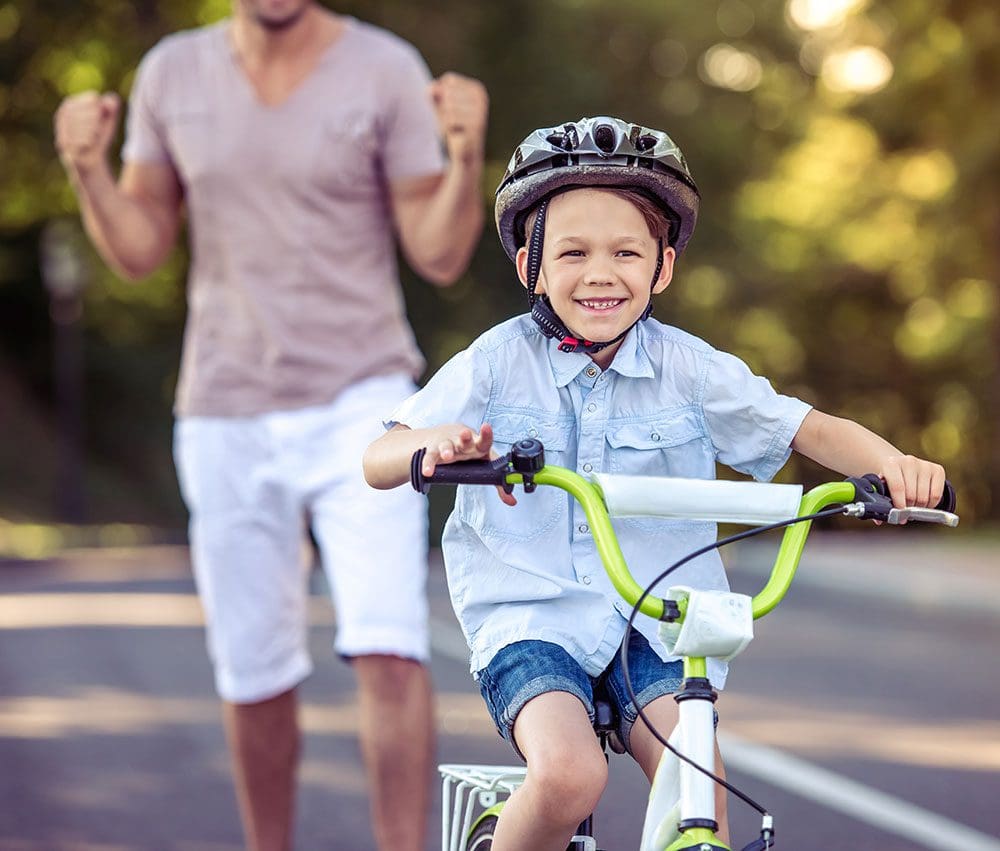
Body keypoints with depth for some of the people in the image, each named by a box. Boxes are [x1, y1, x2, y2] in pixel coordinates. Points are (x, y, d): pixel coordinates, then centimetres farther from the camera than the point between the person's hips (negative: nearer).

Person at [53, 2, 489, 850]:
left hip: (361, 400, -3)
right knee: (253, 676, 10)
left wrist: (466, 153, -25)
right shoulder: (172, 73, 2)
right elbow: (139, 251, 7)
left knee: (387, 647, -19)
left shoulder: (387, 71, -7)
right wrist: (87, 168, -11)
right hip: (227, 418, 3)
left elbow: (441, 257, -8)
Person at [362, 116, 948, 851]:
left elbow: (810, 430, -2)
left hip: (658, 625, 2)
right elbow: (378, 461, -11)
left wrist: (889, 463, -24)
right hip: (532, 619, -2)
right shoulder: (498, 363, -3)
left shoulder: (687, 368, 1)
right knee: (569, 774, -29)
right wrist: (437, 441, -36)